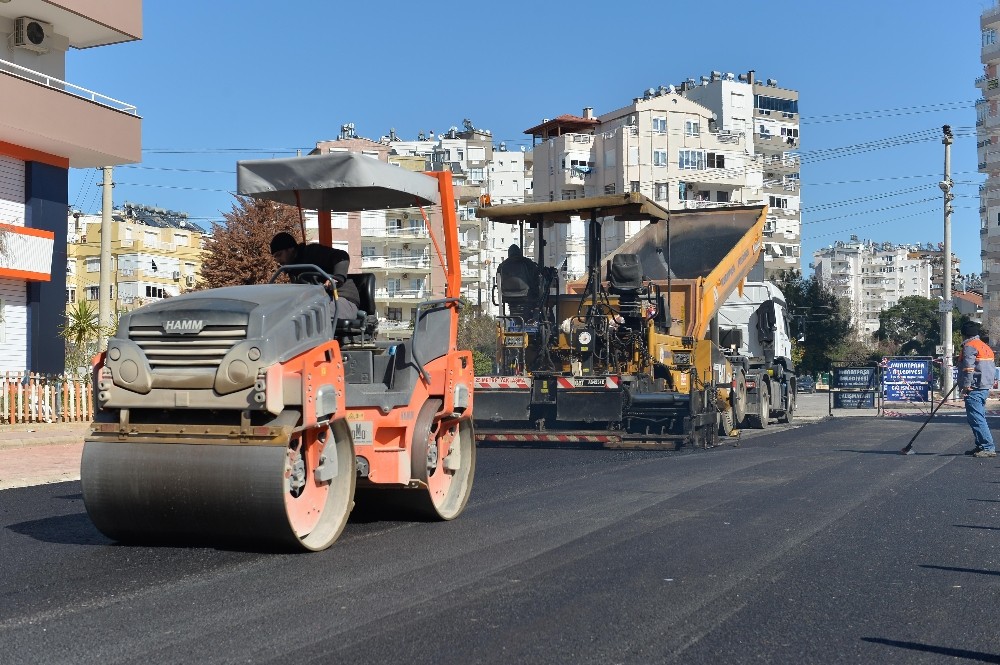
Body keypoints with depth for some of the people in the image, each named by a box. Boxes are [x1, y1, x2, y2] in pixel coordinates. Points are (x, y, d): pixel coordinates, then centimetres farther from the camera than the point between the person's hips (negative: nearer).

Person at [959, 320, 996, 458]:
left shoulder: (969, 346, -9)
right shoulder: (985, 346, 21)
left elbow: (968, 368, -19)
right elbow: (993, 368, 26)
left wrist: (966, 385, -18)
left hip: (974, 389, -10)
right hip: (985, 388, 10)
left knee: (976, 418, -12)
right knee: (979, 417, 16)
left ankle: (988, 447, -17)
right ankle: (981, 446, 20)